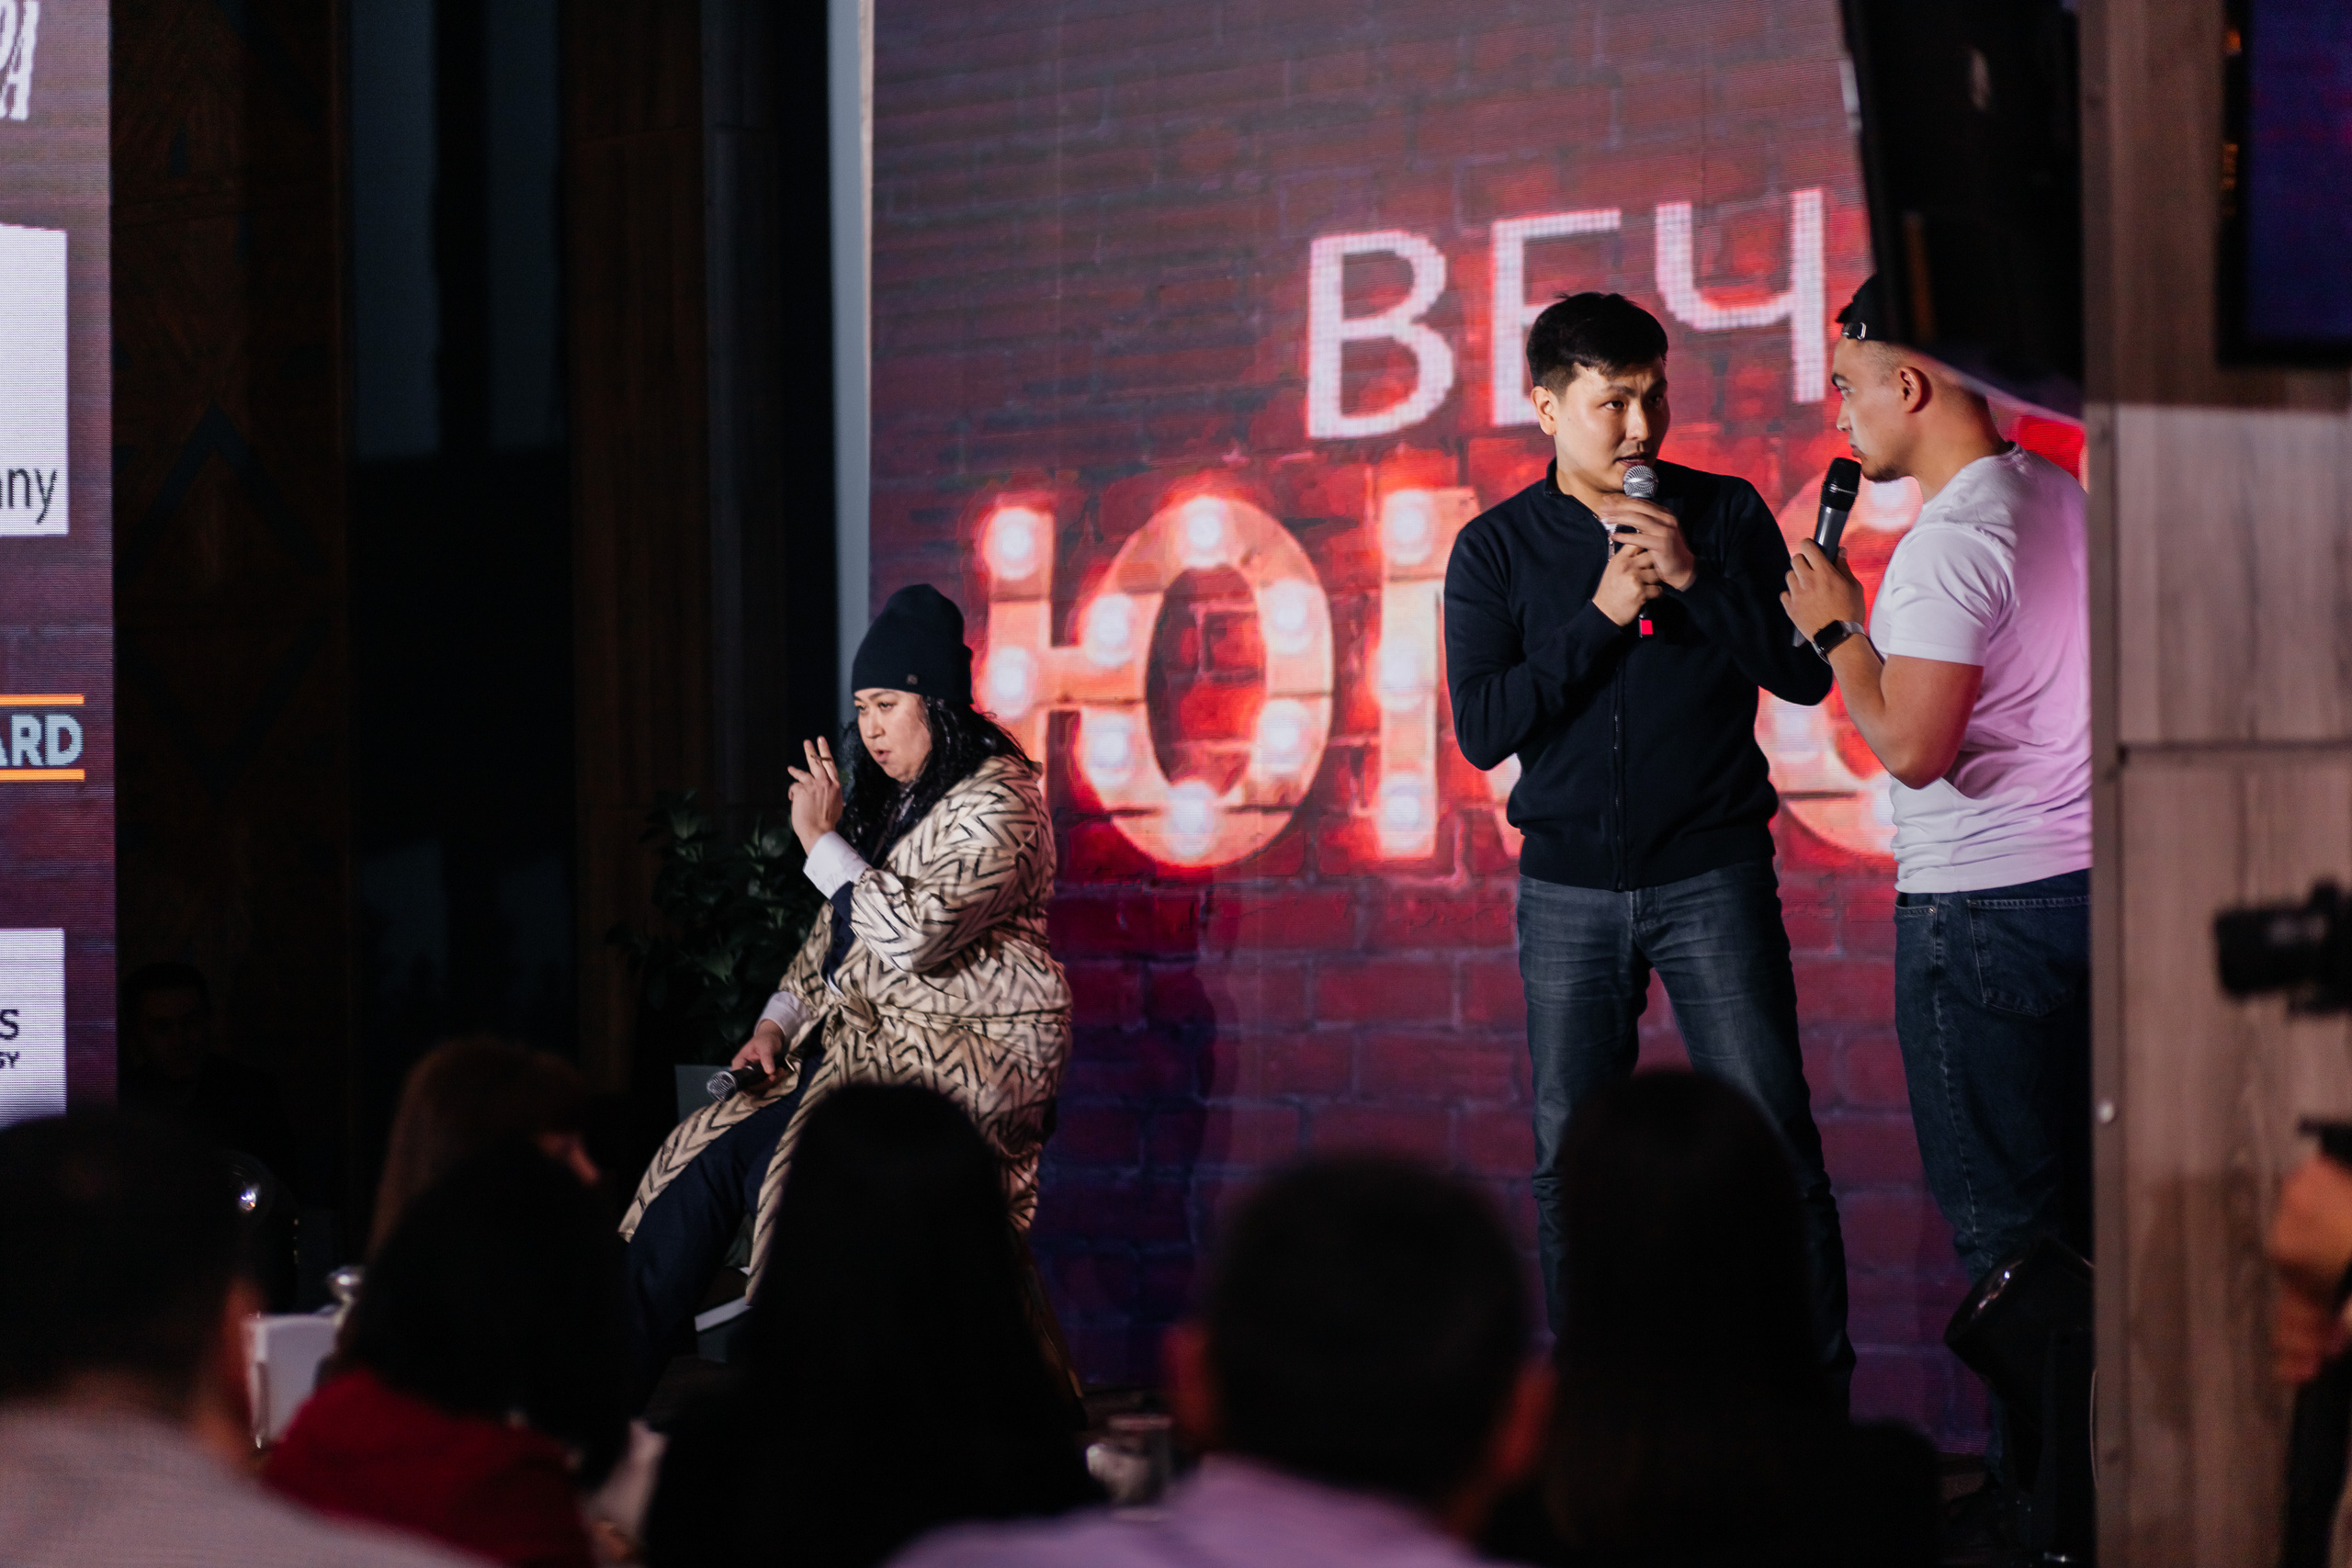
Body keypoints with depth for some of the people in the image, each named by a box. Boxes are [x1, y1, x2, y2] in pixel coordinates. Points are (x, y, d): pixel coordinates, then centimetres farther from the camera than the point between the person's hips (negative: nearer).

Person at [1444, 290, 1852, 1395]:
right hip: (1569, 885, 1)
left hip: (1712, 875, -1)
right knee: (1569, 1157, 3)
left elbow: (1805, 674, -1)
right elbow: (1483, 726, -6)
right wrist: (1600, 615, -13)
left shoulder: (1727, 515, 4)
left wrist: (1695, 579, -12)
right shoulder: (1496, 549, 4)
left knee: (1772, 1139, -6)